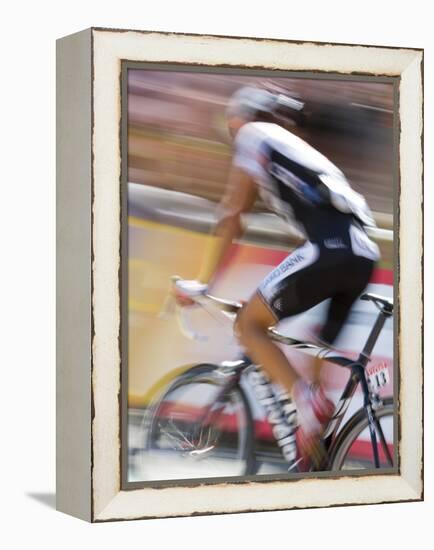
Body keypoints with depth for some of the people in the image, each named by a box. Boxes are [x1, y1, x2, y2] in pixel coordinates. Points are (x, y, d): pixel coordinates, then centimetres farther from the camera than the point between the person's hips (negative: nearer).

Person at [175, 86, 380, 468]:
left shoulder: (254, 135, 10)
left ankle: (306, 401, -14)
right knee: (321, 354, 19)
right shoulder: (293, 148, 34)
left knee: (248, 325, 3)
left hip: (330, 249, -8)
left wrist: (200, 283, 6)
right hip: (364, 256, 8)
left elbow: (231, 215, 3)